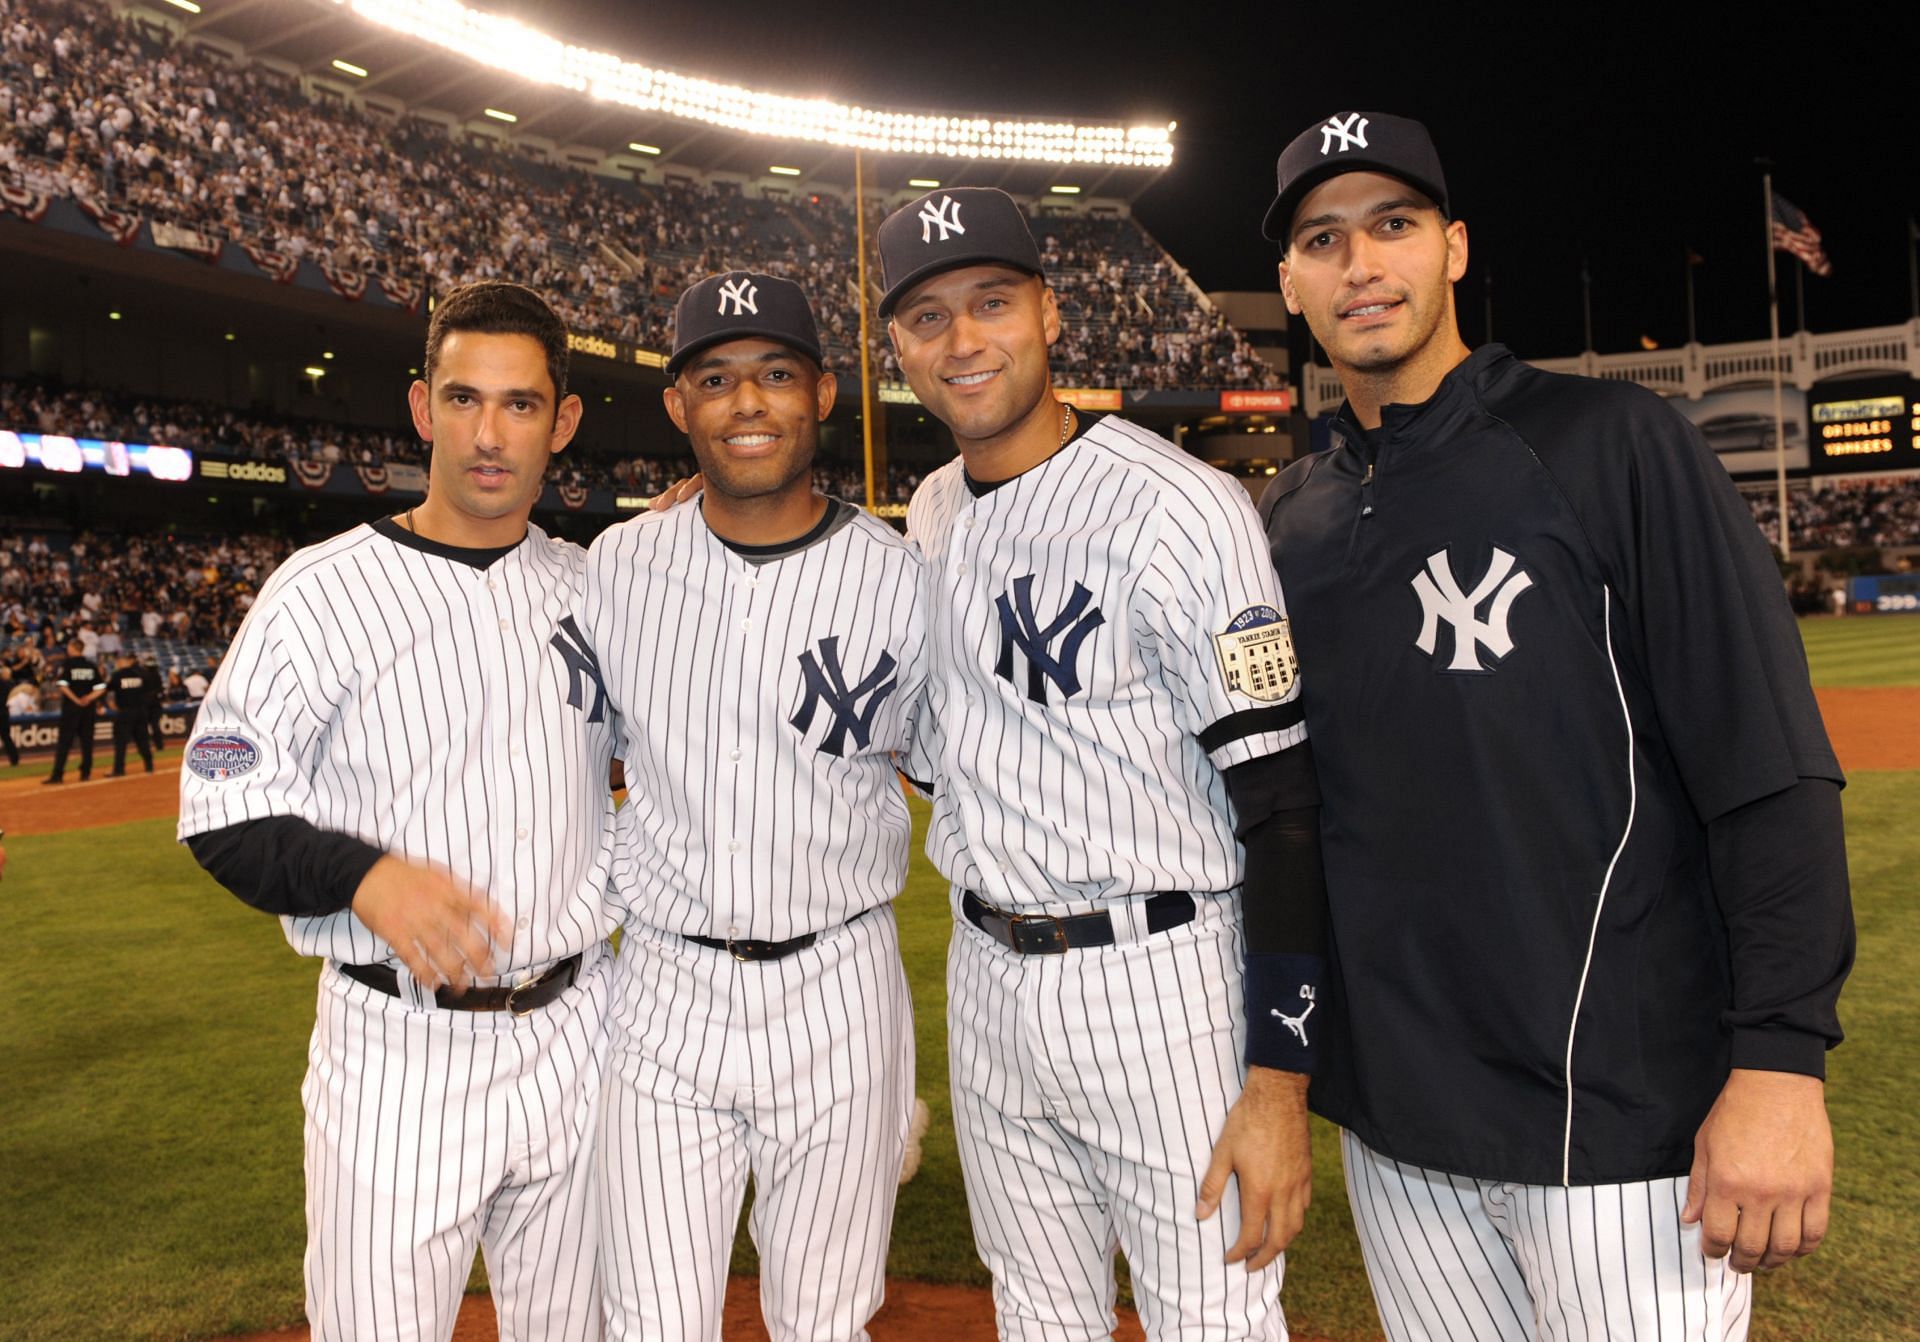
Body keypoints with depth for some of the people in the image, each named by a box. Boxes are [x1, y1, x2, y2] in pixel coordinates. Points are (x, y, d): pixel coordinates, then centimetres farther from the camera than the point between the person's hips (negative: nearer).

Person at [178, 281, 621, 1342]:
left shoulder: (593, 586, 5)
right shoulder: (322, 591, -8)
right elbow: (226, 814, -7)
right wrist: (367, 875, -25)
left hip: (574, 1031, 4)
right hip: (396, 1052, -4)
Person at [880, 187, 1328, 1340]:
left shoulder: (1179, 510, -17)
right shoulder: (930, 515, 7)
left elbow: (1283, 803, -18)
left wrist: (1279, 1082, -19)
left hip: (1157, 978, -6)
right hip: (987, 976, 7)